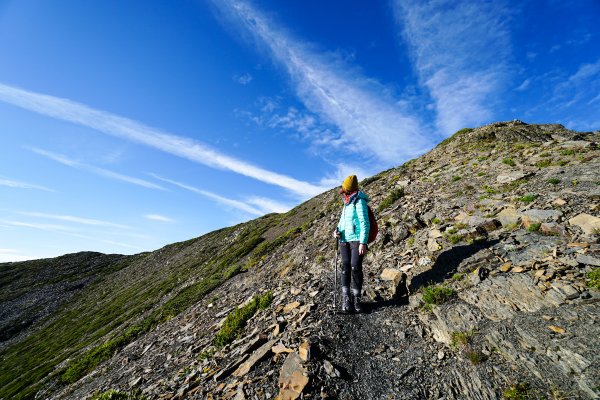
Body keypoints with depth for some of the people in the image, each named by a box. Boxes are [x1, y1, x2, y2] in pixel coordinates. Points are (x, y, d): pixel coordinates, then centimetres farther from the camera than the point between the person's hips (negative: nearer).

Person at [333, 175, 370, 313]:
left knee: (356, 267, -12)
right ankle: (346, 298, 5)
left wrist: (363, 243, -19)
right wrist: (337, 231, 2)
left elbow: (365, 223, -13)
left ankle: (356, 298, 4)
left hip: (357, 240, -6)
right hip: (345, 240, 6)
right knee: (346, 267, 0)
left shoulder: (359, 202, -7)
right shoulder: (346, 204, 15)